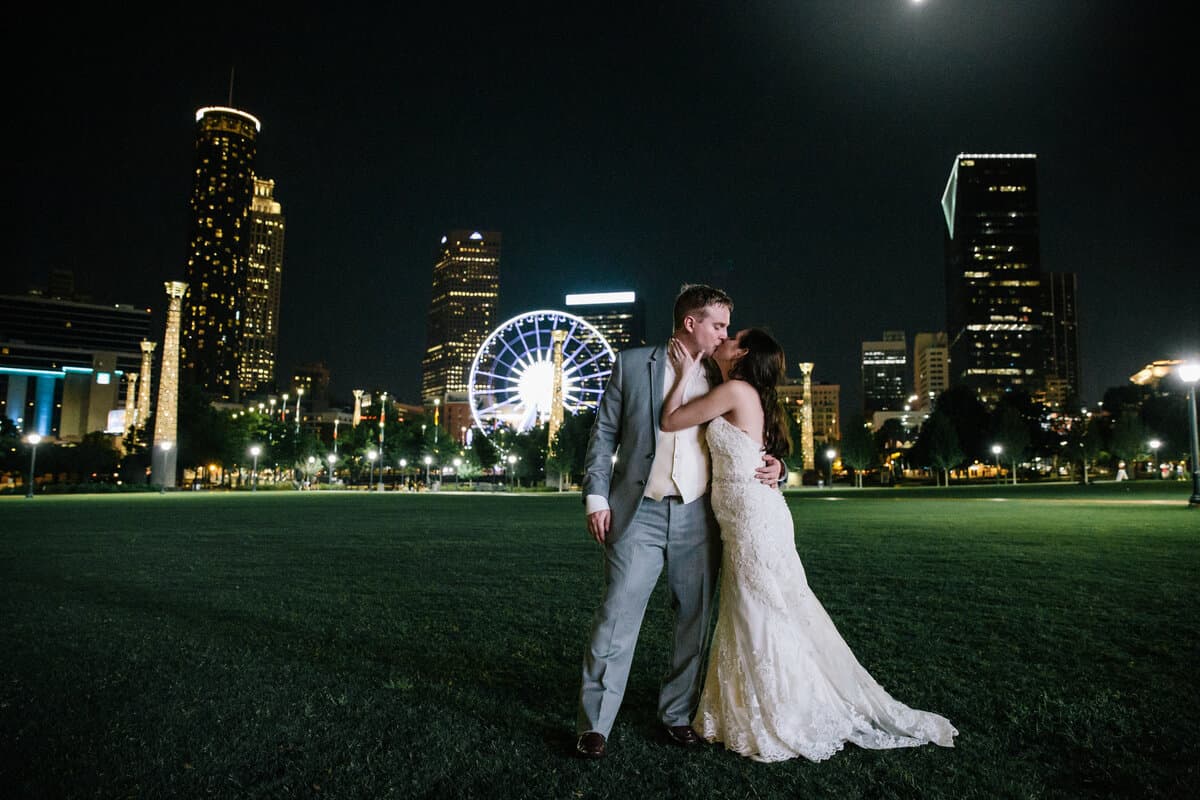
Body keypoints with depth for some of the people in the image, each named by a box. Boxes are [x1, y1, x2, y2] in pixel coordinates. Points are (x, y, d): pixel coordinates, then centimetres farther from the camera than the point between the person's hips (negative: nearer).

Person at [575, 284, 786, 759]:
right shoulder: (633, 364, 2)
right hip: (641, 513, -3)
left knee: (695, 621, 10)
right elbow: (604, 434, 2)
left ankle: (677, 714, 27)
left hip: (699, 519, 4)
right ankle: (594, 725, 7)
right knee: (617, 617, -5)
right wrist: (596, 497, -6)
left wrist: (774, 466, -2)